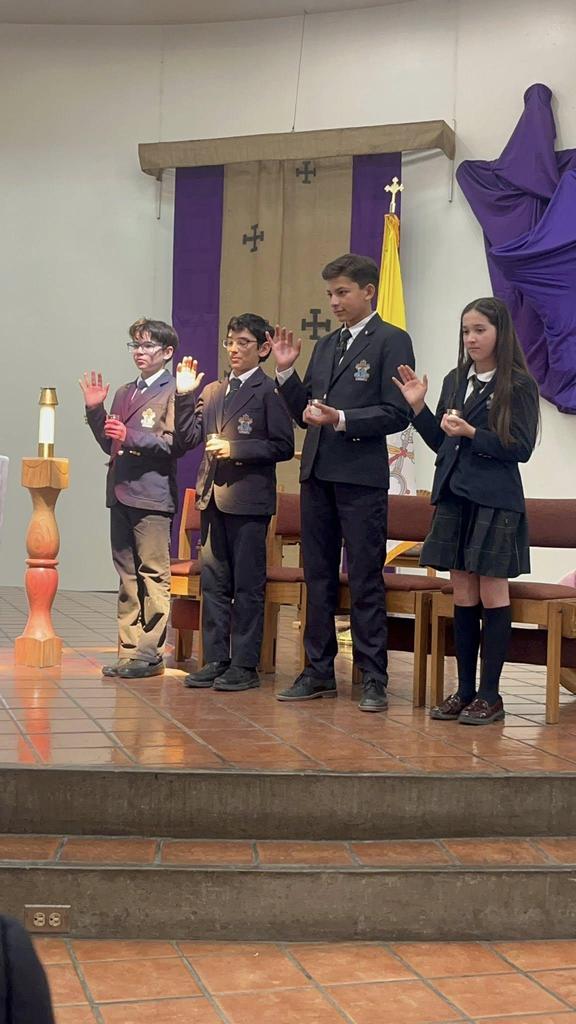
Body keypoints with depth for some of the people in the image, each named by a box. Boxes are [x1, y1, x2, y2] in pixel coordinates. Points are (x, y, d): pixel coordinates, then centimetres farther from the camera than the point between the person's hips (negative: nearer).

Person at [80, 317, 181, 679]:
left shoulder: (173, 392, -5)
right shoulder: (124, 393, 19)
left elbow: (176, 443, -14)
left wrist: (131, 437, -20)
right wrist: (95, 411, 10)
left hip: (152, 497, -8)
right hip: (121, 495, 8)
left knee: (153, 575, -4)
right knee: (127, 576, 11)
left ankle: (150, 653, 1)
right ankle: (129, 650, 16)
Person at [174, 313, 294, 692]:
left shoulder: (269, 391, -4)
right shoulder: (212, 391, 16)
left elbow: (283, 446, -9)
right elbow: (188, 439, 11)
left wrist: (235, 449, -15)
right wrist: (185, 395, 1)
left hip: (249, 501, -7)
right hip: (213, 499, 7)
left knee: (248, 586, 0)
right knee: (214, 583, 10)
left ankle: (245, 665, 6)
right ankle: (216, 660, 18)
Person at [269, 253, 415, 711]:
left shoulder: (391, 341, -3)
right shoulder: (326, 345, 17)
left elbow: (397, 413, -11)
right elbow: (303, 412, 16)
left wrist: (341, 419, -19)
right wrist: (287, 370, 3)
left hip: (361, 478, -7)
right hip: (317, 474, 7)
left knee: (366, 580, -2)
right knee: (319, 577, 11)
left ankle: (374, 679, 4)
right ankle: (319, 672, 19)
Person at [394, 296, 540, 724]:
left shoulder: (518, 384, -6)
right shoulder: (455, 380, 13)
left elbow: (521, 448, -11)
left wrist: (472, 433, -19)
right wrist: (419, 407, 2)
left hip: (494, 501, -6)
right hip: (453, 497, 6)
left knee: (492, 596, 1)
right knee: (463, 596, 9)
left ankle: (490, 695, 8)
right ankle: (465, 690, 17)